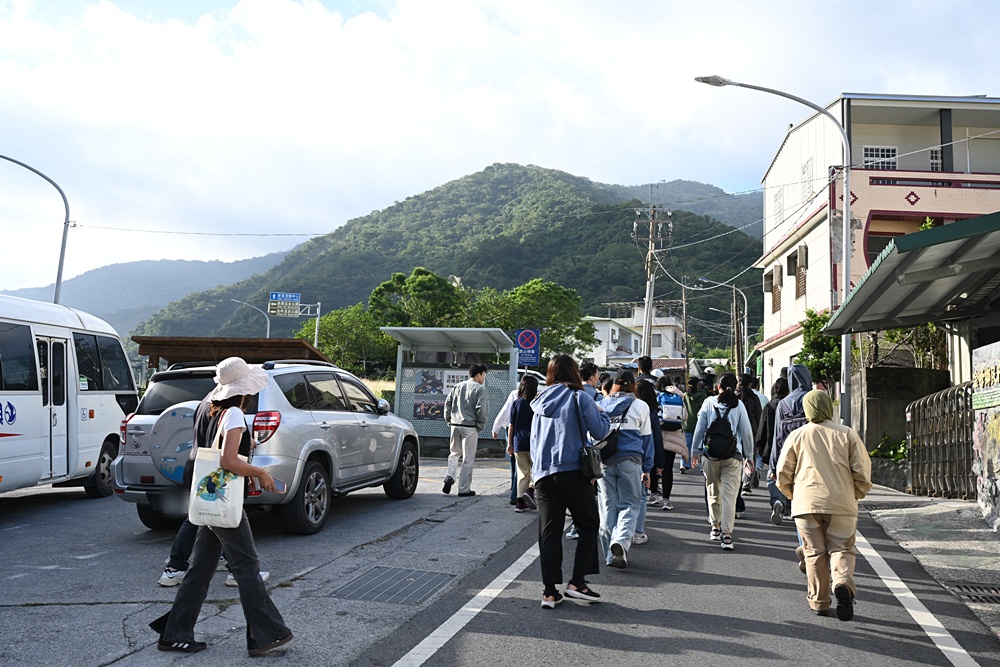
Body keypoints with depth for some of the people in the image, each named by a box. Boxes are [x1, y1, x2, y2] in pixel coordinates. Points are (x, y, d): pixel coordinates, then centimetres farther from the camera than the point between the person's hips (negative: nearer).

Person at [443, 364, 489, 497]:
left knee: (454, 453, 23)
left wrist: (449, 420, 15)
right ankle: (464, 489, 6)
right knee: (468, 459, 3)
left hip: (455, 425, 5)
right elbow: (482, 409, -15)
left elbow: (447, 403, 9)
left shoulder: (457, 386, 11)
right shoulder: (479, 389, -7)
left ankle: (449, 477, 1)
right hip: (470, 427, -5)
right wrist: (481, 426, -4)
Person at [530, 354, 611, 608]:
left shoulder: (541, 402, 15)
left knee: (549, 532, 4)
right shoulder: (579, 398, -2)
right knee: (588, 526, 8)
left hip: (542, 473, 5)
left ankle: (549, 590, 2)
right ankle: (577, 582, 1)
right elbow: (600, 432, -5)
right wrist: (601, 412, 14)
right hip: (573, 470, -5)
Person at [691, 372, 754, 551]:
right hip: (732, 455, -1)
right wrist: (748, 455, 12)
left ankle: (716, 527, 28)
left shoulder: (709, 402, -1)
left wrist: (696, 451, 13)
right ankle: (726, 534, -7)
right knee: (729, 495, -2)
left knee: (713, 492, 17)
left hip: (710, 454, 1)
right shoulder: (738, 405, -3)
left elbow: (699, 428, 2)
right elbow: (746, 432, 1)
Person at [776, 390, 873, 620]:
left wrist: (793, 495, 21)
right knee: (841, 549, 6)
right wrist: (857, 495, 15)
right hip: (841, 505, 0)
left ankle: (819, 602, 10)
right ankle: (843, 583, -22)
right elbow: (863, 470, -1)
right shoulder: (847, 434, 2)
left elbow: (783, 473, 4)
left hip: (807, 504, 1)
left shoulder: (796, 436, 3)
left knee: (815, 553, 9)